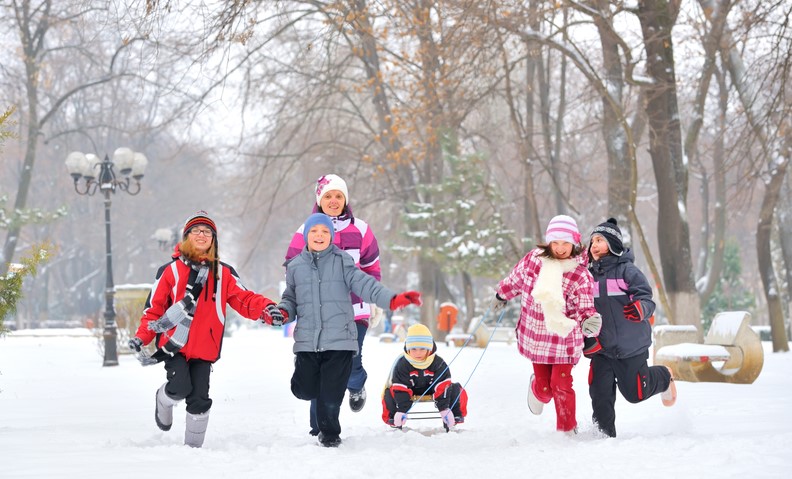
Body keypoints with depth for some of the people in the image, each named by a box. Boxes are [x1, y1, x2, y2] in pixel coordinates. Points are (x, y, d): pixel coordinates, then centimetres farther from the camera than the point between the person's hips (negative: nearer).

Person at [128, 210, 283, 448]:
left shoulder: (223, 273, 10)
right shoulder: (170, 270, 3)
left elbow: (243, 299, 3)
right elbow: (154, 307, 4)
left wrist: (265, 308, -18)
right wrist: (141, 337, -8)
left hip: (204, 347, 2)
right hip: (173, 345, -2)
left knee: (199, 399, -1)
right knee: (180, 387, -19)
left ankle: (193, 445, 16)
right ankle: (163, 401, 17)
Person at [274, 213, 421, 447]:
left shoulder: (342, 261, 2)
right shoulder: (295, 266, 10)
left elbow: (364, 284, -7)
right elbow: (291, 298, 18)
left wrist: (392, 299, -21)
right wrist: (283, 311, -4)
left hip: (339, 340, -2)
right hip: (307, 341, 2)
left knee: (331, 395, -2)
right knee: (305, 390, 2)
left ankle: (329, 432, 21)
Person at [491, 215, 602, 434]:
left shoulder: (581, 276, -15)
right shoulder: (534, 258, -8)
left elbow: (585, 309, -16)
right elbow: (516, 278, 12)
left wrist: (589, 321, -39)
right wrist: (502, 295, 28)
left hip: (564, 339, -2)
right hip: (535, 336, 2)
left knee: (561, 386, -7)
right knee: (545, 389, 6)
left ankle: (568, 431, 14)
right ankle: (537, 390, 44)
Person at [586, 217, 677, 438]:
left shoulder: (627, 270, -9)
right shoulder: (589, 275, 9)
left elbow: (647, 299, -16)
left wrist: (640, 309, -38)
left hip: (631, 345, -4)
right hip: (602, 347, 4)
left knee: (635, 393, 7)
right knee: (600, 394, -8)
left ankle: (664, 377, 36)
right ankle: (605, 435, 7)